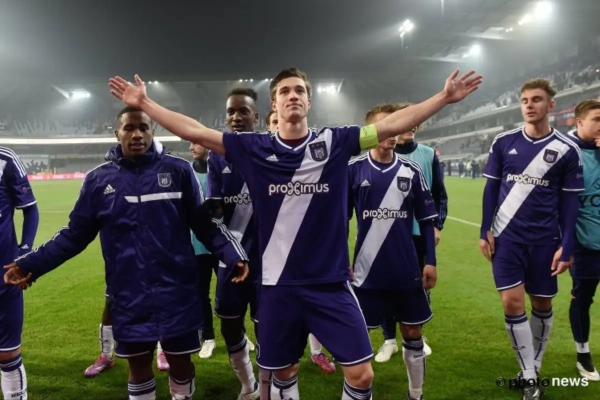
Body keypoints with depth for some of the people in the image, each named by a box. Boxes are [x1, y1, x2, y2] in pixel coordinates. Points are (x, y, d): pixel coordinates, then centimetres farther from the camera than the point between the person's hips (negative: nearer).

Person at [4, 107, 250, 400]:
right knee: (138, 362, 17)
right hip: (128, 295, 2)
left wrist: (233, 254, -13)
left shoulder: (178, 170, -3)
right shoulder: (98, 179, 3)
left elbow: (203, 223, -1)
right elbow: (75, 233, 7)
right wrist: (31, 264, -1)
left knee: (179, 360, 13)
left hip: (176, 290, -1)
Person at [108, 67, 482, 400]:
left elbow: (392, 125, -4)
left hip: (332, 282, 0)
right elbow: (195, 131, -1)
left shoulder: (335, 142, -2)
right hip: (279, 284, 1)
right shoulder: (254, 148, -3)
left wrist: (444, 97, -6)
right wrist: (144, 103, 0)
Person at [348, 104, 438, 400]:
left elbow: (426, 220, 5)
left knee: (413, 333, 14)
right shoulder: (353, 169, -4)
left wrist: (430, 261, 2)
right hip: (367, 271, -1)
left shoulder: (411, 171, 1)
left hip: (407, 271, 2)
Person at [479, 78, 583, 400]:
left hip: (545, 240, 0)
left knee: (542, 304, 11)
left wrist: (567, 246, -5)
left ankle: (534, 368, 32)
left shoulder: (567, 150, -2)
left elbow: (569, 201, 1)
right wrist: (485, 231, 0)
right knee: (512, 302, -5)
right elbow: (491, 188, 6)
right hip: (506, 237, 0)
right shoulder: (503, 142, 1)